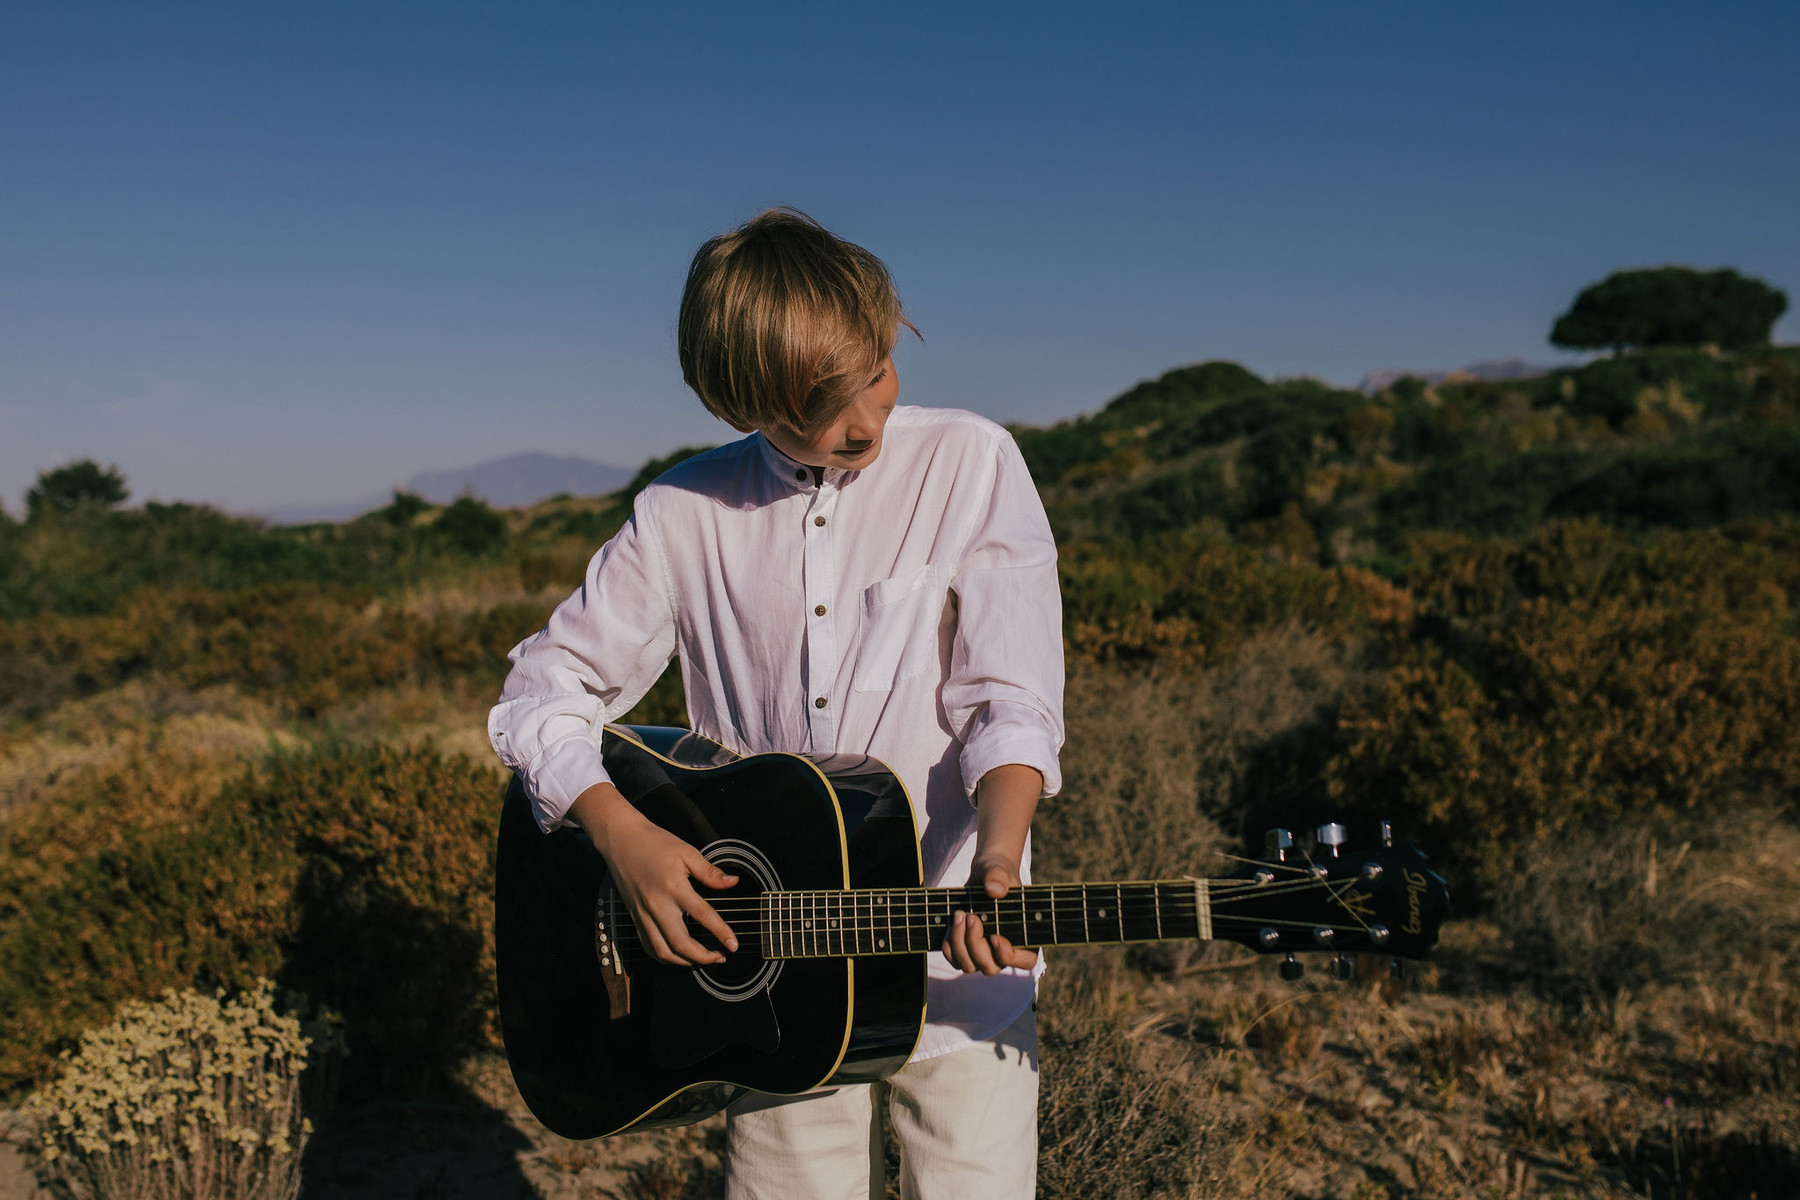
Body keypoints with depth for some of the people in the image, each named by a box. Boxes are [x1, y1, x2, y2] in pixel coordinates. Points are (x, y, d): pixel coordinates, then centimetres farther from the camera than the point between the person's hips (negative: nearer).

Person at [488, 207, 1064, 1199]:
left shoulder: (968, 464, -6)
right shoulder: (684, 514, -1)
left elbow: (1012, 698, -11)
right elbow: (543, 689, 3)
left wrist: (997, 861, -28)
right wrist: (620, 833, -14)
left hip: (955, 978, -1)